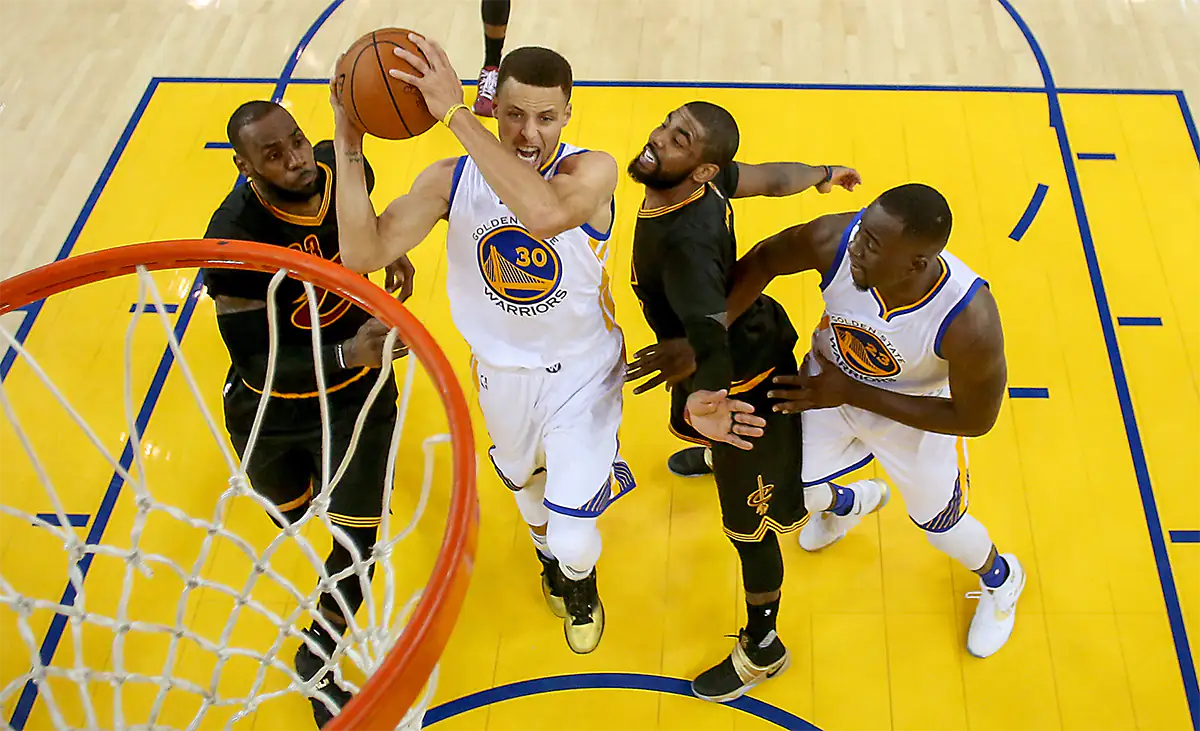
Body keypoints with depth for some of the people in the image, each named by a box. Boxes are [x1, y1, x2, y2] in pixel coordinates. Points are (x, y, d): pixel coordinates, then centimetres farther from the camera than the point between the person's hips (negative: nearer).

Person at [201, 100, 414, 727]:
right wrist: (347, 355, -45)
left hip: (356, 391, 3)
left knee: (357, 537, 2)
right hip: (271, 409, -2)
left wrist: (388, 250, -6)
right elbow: (256, 364, -31)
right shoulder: (234, 240, -33)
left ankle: (316, 658, 28)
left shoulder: (337, 166, -18)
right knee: (293, 512, 25)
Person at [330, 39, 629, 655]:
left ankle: (579, 579, 36)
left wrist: (455, 113, -49)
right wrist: (348, 142, -33)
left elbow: (545, 213, -51)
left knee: (574, 543, -4)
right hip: (501, 372, 4)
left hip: (582, 373, -3)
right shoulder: (451, 180, -17)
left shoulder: (592, 171, -27)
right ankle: (547, 553, 65)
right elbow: (362, 253, -25)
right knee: (523, 480, 30)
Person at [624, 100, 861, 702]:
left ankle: (762, 650, 28)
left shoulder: (683, 238, -41)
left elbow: (710, 331, -53)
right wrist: (821, 174, 20)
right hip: (747, 330, 9)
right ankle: (717, 450, 80)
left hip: (745, 378, -9)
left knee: (748, 522, 7)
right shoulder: (705, 179, -16)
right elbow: (771, 177, 0)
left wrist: (702, 402, -72)